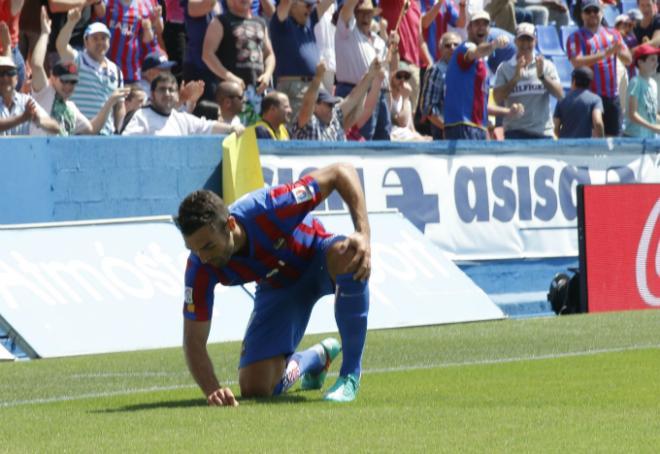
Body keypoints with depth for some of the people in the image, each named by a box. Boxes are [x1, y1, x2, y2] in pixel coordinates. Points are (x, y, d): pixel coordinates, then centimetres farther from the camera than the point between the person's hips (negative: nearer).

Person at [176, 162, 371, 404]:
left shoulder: (268, 209, -37)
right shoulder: (200, 268, -28)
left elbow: (342, 172, -29)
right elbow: (193, 342, -21)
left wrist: (363, 234, -39)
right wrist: (212, 390, -39)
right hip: (278, 288, 3)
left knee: (347, 257, -42)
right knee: (254, 389, -9)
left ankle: (351, 374, -24)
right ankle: (317, 357, 28)